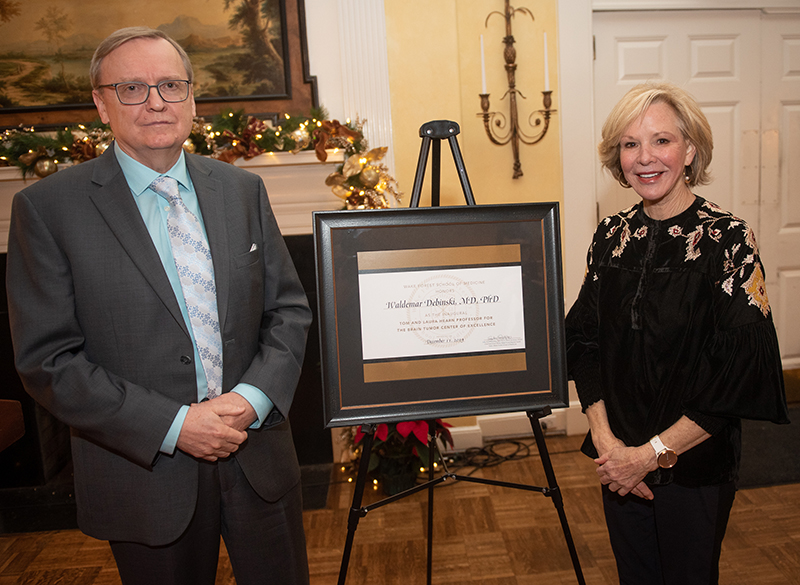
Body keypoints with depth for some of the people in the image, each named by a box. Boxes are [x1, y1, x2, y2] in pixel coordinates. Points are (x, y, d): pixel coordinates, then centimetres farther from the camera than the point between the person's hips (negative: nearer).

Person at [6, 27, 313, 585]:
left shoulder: (242, 189, 3)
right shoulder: (47, 207, -7)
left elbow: (290, 308, 3)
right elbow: (47, 360, -10)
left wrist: (253, 397, -12)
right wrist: (174, 424, -17)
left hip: (259, 454, 3)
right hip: (146, 470, -3)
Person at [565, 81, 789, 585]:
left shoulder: (728, 240, -15)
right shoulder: (613, 236, -1)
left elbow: (741, 375, -17)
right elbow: (585, 342, 1)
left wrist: (650, 454, -16)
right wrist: (605, 439, -9)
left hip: (694, 467, -4)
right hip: (619, 464, 4)